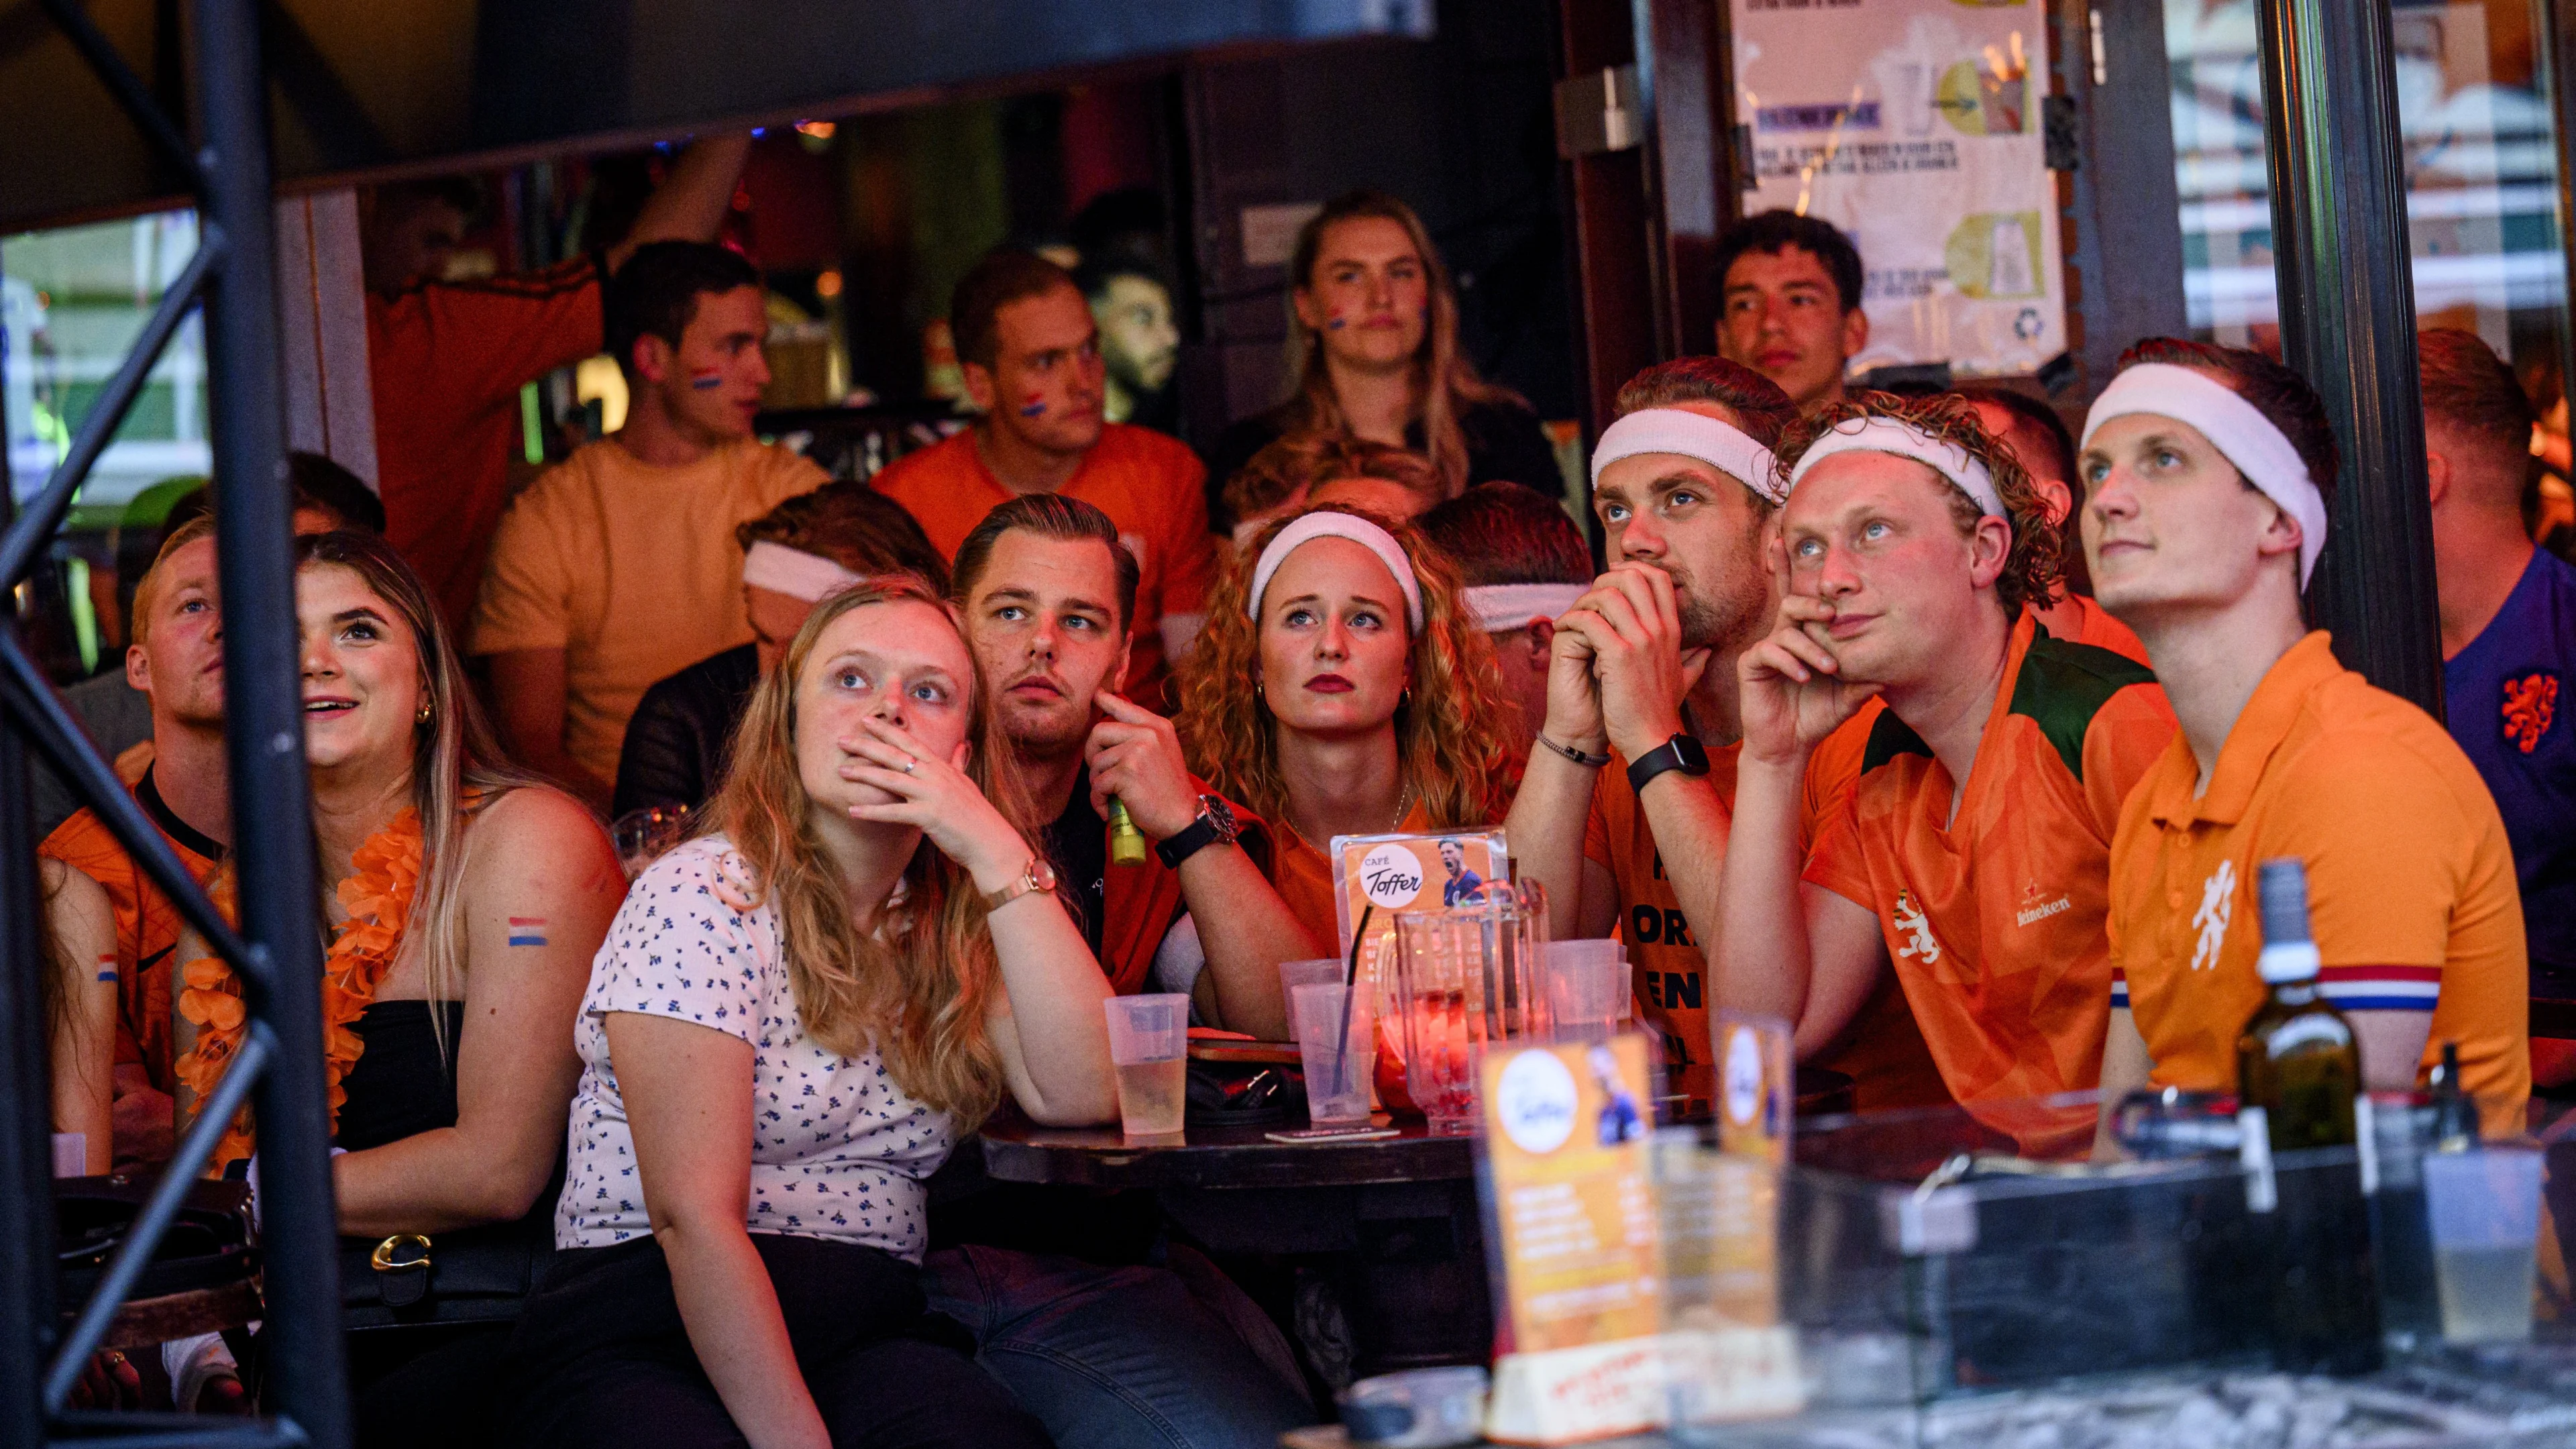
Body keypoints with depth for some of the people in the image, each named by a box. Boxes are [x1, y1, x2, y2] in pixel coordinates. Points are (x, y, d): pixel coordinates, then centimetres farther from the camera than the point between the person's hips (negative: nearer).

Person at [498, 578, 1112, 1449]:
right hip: (646, 1335, -4)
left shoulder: (952, 928, 15)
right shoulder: (703, 898, -5)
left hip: (872, 1341, 4)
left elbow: (1081, 1096, -4)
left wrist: (999, 855, -7)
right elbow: (693, 1214, -14)